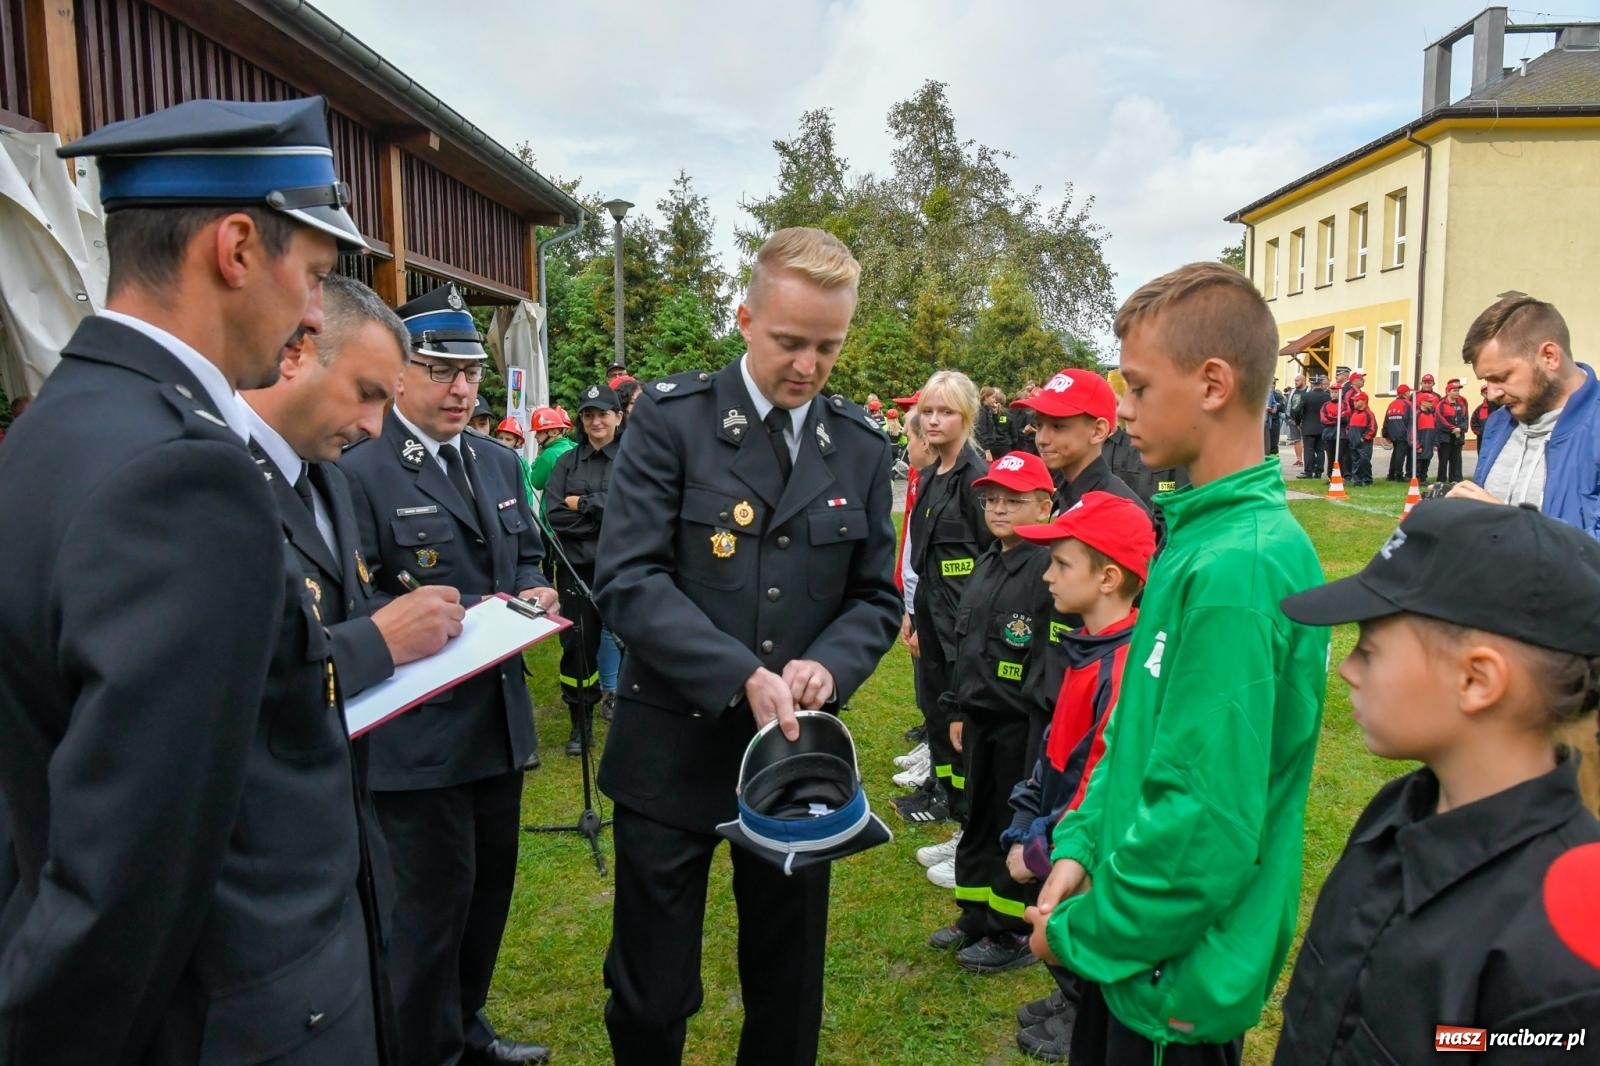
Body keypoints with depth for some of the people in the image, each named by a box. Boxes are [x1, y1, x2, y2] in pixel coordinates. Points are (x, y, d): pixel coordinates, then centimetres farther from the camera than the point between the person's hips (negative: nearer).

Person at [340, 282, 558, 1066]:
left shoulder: (500, 463, 10)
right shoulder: (359, 473, -14)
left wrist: (530, 595, -3)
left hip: (499, 716, 8)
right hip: (416, 731, -7)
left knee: (489, 888, 21)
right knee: (431, 906, 6)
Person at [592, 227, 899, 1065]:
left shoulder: (861, 445, 4)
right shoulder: (672, 417, -7)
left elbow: (877, 597, 7)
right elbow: (626, 579, -14)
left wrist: (829, 666, -14)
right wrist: (742, 677, -23)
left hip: (798, 754, 3)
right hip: (675, 749, -3)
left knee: (789, 990, 17)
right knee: (652, 997, 10)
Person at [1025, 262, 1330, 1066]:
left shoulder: (1237, 570, -27)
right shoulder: (1198, 533, 2)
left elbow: (1206, 825, -27)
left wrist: (1081, 933, -14)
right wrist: (1080, 845, 1)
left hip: (1175, 978, -8)